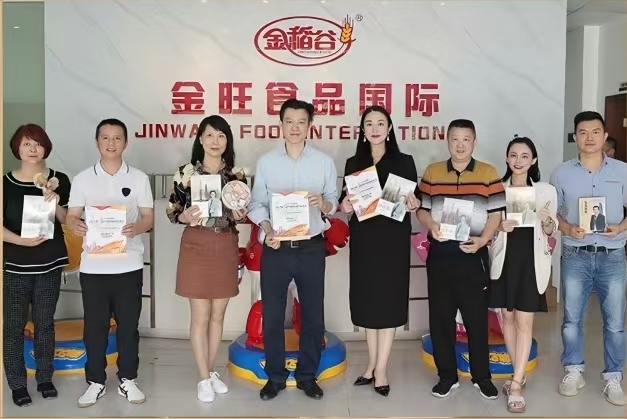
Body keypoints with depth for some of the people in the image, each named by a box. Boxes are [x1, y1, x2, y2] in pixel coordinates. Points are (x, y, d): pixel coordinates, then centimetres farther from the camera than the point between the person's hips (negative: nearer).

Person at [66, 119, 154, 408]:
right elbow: (71, 215, 4)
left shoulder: (139, 178, 3)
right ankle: (96, 382, 21)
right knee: (94, 325, 7)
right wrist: (75, 225, -20)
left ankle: (127, 379, 21)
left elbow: (149, 217, 2)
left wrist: (137, 227, -21)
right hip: (93, 265, 1)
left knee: (128, 325, 7)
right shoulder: (83, 179, 5)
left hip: (129, 264, 0)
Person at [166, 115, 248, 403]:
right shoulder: (186, 172, -3)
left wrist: (240, 216, -12)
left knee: (218, 315, 12)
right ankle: (204, 379, 14)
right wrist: (184, 216, -20)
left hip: (226, 249, 3)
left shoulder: (237, 174, 4)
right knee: (200, 316, 2)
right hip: (196, 247, -3)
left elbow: (243, 212, 10)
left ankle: (211, 371, 28)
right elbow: (171, 211, 0)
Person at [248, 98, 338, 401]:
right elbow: (256, 204, 0)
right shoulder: (266, 162, 2)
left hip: (311, 248, 0)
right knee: (272, 315, 7)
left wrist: (323, 203, -19)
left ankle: (307, 375, 26)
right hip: (275, 248, 0)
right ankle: (275, 376, 24)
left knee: (313, 315, 9)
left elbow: (334, 206, 3)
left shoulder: (324, 162, 2)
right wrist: (267, 230, -17)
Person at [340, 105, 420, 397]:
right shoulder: (353, 163, 8)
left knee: (388, 301, 0)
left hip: (393, 239, -3)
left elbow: (414, 203, 3)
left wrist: (413, 206, -19)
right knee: (367, 299, 8)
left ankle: (381, 370, 7)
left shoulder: (404, 162, 1)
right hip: (363, 239, 3)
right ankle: (372, 364, 21)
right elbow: (346, 201, 10)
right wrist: (345, 206, -12)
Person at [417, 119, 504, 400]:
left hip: (473, 255, -2)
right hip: (439, 254, 2)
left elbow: (496, 213, -1)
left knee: (476, 317, 6)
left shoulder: (488, 173, 1)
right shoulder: (432, 172, 6)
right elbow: (421, 209, 7)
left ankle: (482, 376, 22)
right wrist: (431, 225, -13)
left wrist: (482, 240, -15)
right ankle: (447, 376, 21)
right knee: (440, 317, 7)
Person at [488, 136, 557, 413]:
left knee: (525, 321, -3)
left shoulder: (546, 191, 2)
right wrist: (499, 227, -15)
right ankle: (520, 374, 26)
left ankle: (516, 386, 1)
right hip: (503, 260, 2)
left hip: (531, 261, -1)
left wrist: (546, 220, -15)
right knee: (508, 317, 9)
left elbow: (551, 231, 7)